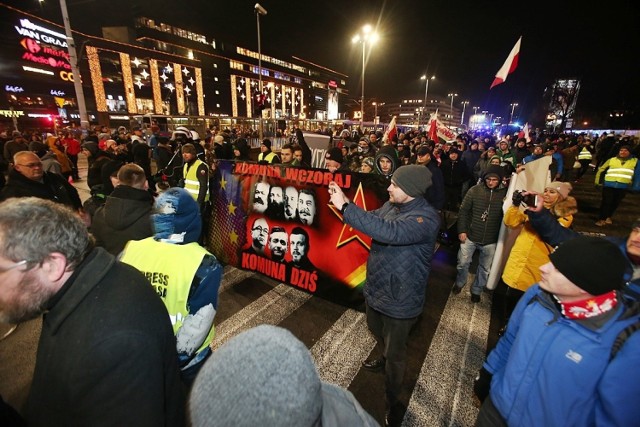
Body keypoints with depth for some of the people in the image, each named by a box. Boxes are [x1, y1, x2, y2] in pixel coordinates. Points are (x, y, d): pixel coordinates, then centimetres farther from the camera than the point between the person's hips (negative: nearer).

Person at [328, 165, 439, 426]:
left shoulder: (426, 218, -28)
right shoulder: (392, 205, -4)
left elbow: (389, 232, -44)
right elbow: (372, 220, 10)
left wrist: (345, 207, -42)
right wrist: (343, 202, -6)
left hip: (399, 299, -7)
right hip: (375, 287, 8)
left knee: (395, 352, 13)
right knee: (377, 332, 32)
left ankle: (392, 401, 38)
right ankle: (382, 356, 63)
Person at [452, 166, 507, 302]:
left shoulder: (505, 193, -8)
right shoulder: (475, 190, -7)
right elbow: (463, 211, -3)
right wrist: (461, 230, -7)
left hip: (490, 240, 1)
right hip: (470, 236, 0)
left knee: (485, 268, 16)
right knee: (463, 262, 11)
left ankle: (476, 290, 38)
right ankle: (459, 283, 39)